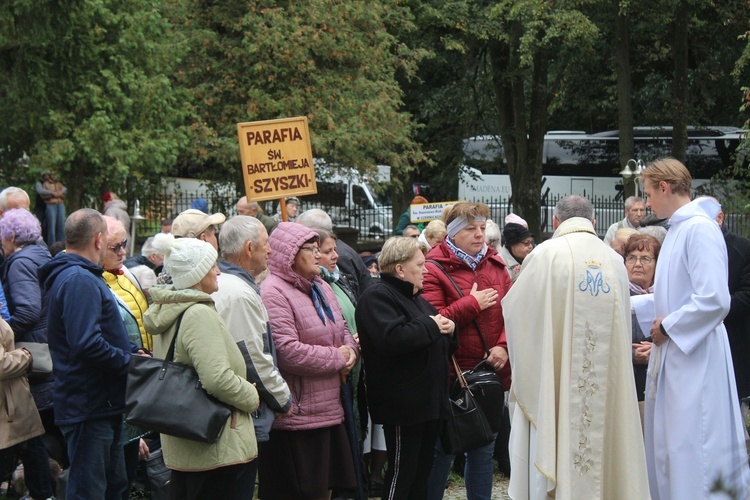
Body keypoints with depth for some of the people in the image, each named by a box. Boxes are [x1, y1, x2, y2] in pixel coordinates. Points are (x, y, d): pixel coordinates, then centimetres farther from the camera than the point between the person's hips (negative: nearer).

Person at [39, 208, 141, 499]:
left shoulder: (73, 275, 16)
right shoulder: (79, 280, -19)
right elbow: (86, 344, -29)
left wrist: (131, 353, 7)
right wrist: (131, 362, -16)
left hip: (102, 405, 11)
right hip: (90, 407, -11)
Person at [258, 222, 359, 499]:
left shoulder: (320, 288, 16)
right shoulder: (274, 293, -15)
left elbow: (343, 331, 26)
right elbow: (287, 353, -24)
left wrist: (350, 350, 1)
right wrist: (338, 358, -12)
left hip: (330, 411, 9)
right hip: (296, 418, -9)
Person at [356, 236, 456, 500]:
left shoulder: (416, 299, 20)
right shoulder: (377, 297, -10)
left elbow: (439, 346, 27)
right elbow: (391, 339, -29)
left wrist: (448, 330, 3)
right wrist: (430, 326, -17)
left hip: (429, 400, 9)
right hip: (404, 406, -9)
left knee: (422, 471, 13)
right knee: (401, 473, -5)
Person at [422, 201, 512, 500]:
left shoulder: (495, 265, 9)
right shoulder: (434, 270, -8)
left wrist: (504, 346, -12)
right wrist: (473, 303, -15)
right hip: (451, 375, -5)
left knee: (484, 450, 14)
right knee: (442, 451, 3)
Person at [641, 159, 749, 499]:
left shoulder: (700, 229, -16)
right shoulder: (678, 229, 13)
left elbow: (714, 300, -24)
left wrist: (668, 326, -13)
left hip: (694, 358, -10)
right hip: (672, 354, 10)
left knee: (689, 452, -6)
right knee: (666, 446, 14)